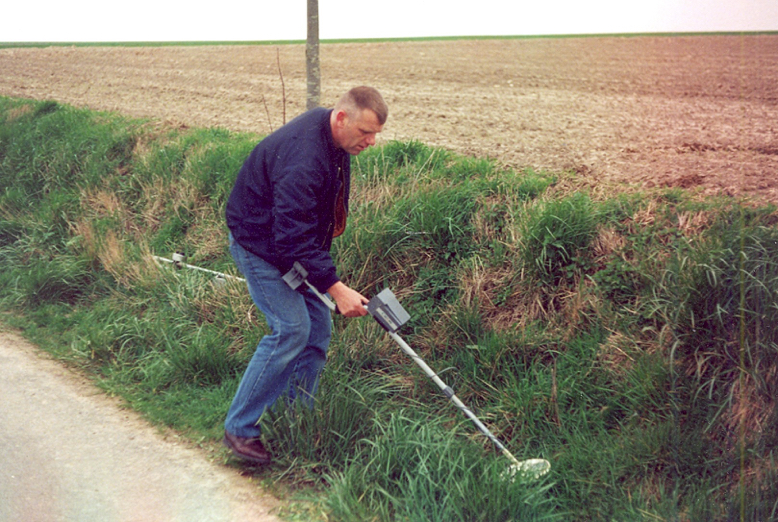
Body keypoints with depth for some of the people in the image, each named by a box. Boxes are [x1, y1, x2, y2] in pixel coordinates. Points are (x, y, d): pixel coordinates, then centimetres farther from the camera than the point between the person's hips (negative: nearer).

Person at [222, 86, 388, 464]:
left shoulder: (334, 138, -2)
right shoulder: (303, 159, -34)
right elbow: (293, 238, -35)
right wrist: (336, 288, -35)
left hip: (294, 242, 9)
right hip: (260, 244, -9)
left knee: (318, 327, 5)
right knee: (291, 328, -17)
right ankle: (240, 428, -6)